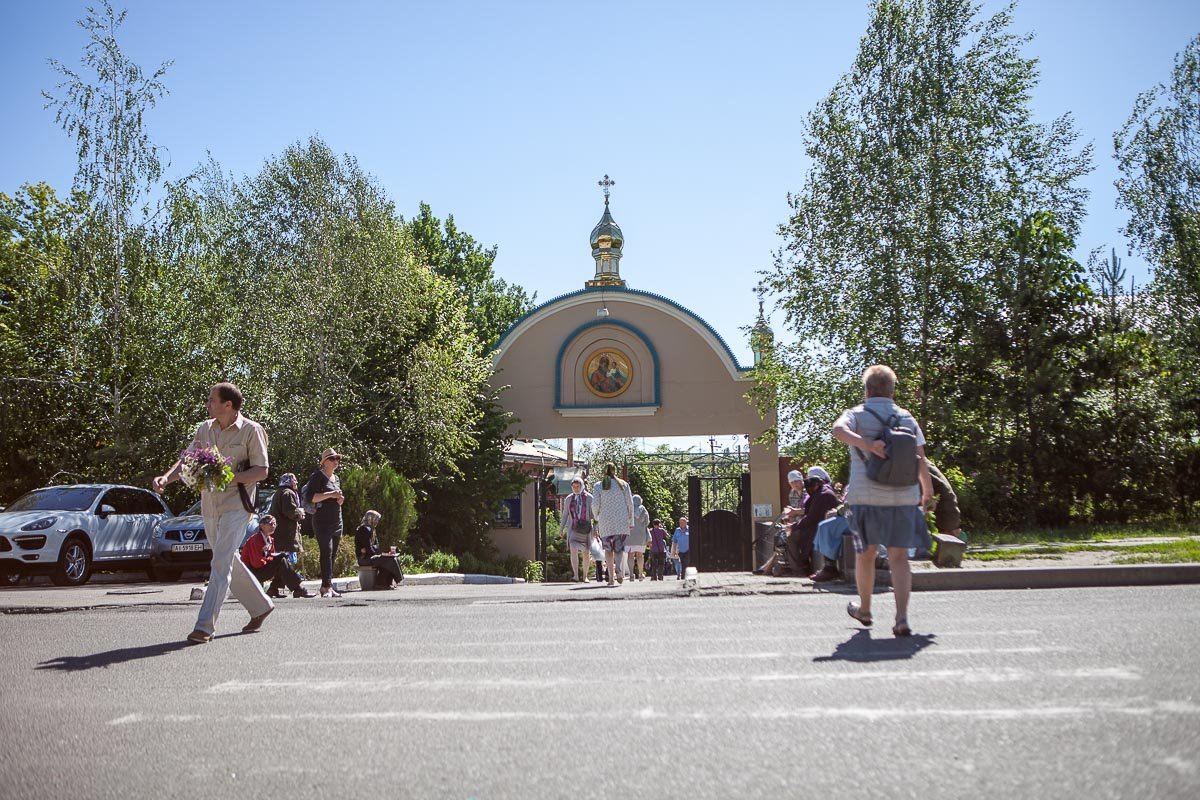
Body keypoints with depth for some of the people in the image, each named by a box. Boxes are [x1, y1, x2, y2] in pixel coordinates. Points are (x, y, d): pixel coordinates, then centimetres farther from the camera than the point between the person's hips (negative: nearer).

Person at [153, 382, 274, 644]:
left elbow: (261, 470, -11)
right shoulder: (205, 429, 10)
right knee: (229, 562, 15)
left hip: (236, 506, -7)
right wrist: (166, 477, -13)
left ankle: (205, 626, -12)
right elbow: (187, 460, 7)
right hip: (209, 506, 7)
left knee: (221, 563, -12)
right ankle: (260, 605, 32)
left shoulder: (251, 430, -8)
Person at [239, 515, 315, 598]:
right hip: (252, 572, -9)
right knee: (281, 562, -21)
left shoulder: (270, 540, 10)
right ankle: (298, 590, -22)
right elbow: (257, 563, -24)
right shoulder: (256, 539, -18)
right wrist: (275, 557, -16)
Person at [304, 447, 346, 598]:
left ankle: (328, 586, 6)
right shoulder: (318, 476, -3)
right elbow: (310, 497, -13)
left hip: (336, 522, 7)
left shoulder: (336, 479, 20)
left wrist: (340, 499, 9)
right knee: (326, 552, -17)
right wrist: (330, 495, -17)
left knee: (332, 554, 4)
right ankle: (326, 586, -22)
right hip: (322, 522, -7)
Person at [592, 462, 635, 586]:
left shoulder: (598, 486, 2)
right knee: (620, 548, 5)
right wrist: (631, 521, 11)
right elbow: (630, 504, 4)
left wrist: (597, 519, 14)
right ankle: (619, 568, -24)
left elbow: (596, 505, -3)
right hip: (621, 521, 1)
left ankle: (611, 578, 3)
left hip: (605, 522, 0)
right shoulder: (623, 484, 6)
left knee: (608, 549, 8)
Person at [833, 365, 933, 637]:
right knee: (898, 557, 1)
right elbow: (921, 461, 8)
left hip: (866, 496, -1)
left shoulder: (856, 414, 3)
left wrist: (866, 444, -28)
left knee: (865, 554, 15)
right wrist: (927, 491, 20)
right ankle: (902, 618, -13)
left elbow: (838, 430, -21)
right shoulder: (907, 418, 10)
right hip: (904, 497, 1)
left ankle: (864, 610, 31)